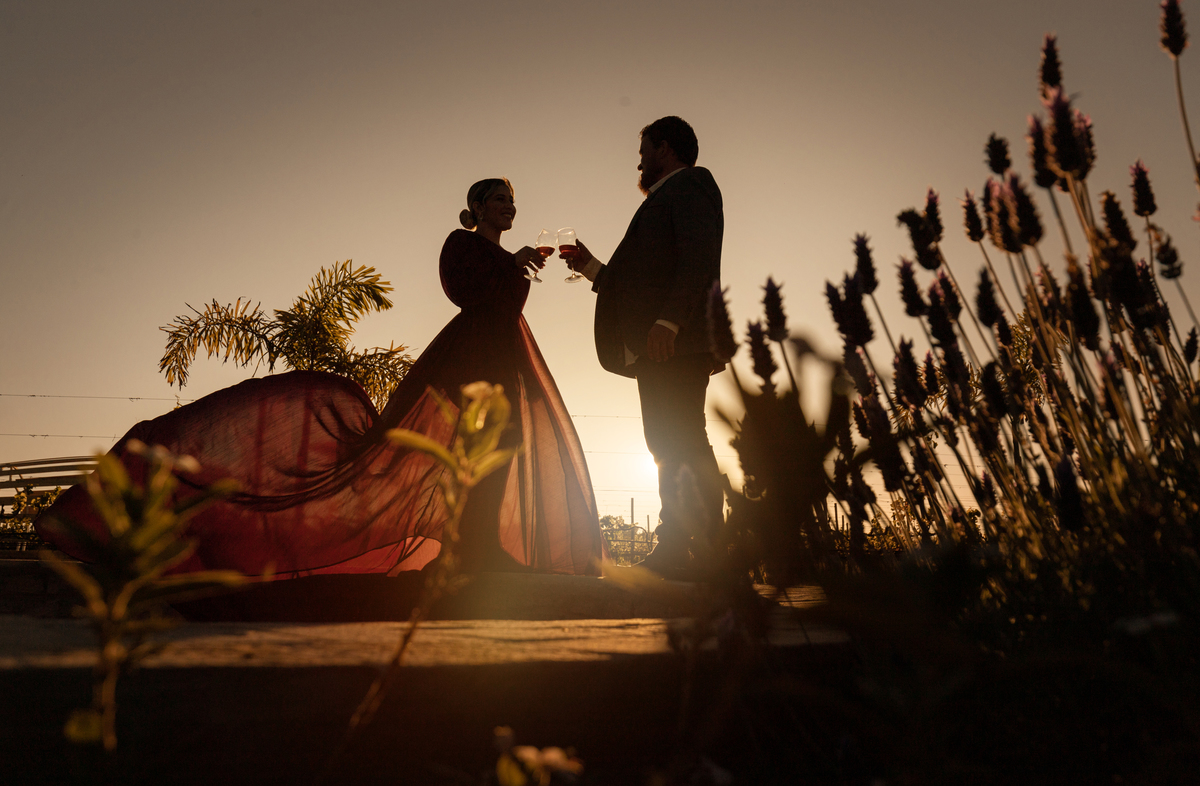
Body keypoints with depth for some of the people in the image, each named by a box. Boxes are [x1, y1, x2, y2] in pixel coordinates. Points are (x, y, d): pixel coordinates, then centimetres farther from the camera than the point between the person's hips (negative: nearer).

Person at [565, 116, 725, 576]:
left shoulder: (690, 184, 6)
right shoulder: (664, 202, 32)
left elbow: (699, 257, -13)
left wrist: (668, 321, -23)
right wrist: (592, 268, 31)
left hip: (677, 343, -9)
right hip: (659, 350, 9)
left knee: (683, 444, -15)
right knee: (669, 447, 3)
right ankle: (672, 552, 2)